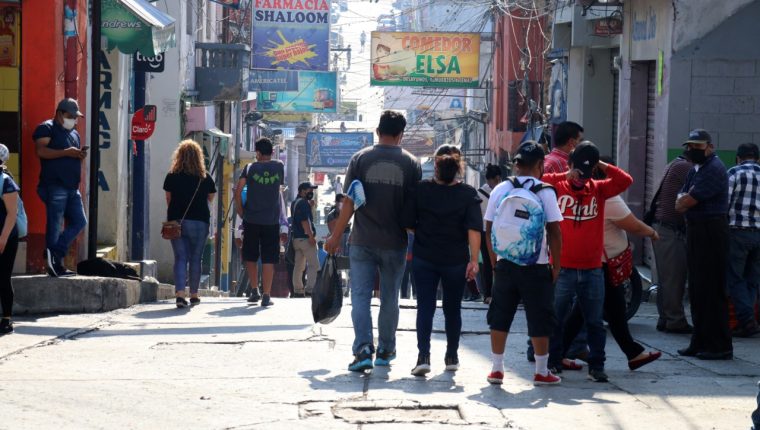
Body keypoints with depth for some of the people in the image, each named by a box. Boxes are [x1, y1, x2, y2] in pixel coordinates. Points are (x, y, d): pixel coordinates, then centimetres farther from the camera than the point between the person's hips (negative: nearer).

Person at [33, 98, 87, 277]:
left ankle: (55, 254, 6)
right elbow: (41, 151, -18)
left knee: (79, 222, 4)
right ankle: (55, 265, -5)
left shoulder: (74, 133, 23)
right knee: (55, 226, -6)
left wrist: (80, 155, 7)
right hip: (54, 186, -9)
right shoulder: (46, 128, -3)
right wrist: (66, 152, -19)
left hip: (72, 187, 9)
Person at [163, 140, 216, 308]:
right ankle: (194, 295, 16)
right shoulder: (205, 178, 0)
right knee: (196, 259, 10)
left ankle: (180, 293, -14)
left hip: (176, 222, 0)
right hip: (199, 222, 0)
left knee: (180, 258, 1)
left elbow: (168, 199, 6)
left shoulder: (172, 176, 0)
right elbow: (210, 198, 12)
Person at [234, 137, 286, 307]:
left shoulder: (250, 168, -2)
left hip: (251, 219, 0)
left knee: (250, 257, 15)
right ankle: (266, 295, -3)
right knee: (268, 260, 1)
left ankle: (255, 290, 14)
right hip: (272, 221, 1)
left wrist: (240, 212, 2)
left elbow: (238, 191, -8)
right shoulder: (279, 167, 2)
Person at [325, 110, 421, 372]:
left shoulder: (361, 159, -2)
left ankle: (363, 350, -13)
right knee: (389, 298, 13)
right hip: (395, 243, 1)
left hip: (362, 242, -1)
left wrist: (335, 236, 4)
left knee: (360, 295, 1)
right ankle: (385, 351, 22)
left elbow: (349, 203, -4)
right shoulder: (411, 164, 0)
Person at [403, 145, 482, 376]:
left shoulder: (421, 189, -4)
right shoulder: (468, 194, -6)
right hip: (456, 260, 0)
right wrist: (474, 260, -13)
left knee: (425, 307, 1)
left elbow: (408, 224, 0)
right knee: (452, 309, 14)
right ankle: (452, 357, 23)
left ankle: (423, 356, -15)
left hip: (424, 258, 0)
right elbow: (474, 229, -13)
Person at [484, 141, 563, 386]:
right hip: (536, 267, -3)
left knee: (500, 318, 11)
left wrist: (494, 262, 14)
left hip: (505, 265, 3)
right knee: (539, 321, 6)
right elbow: (554, 232, -8)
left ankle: (497, 369, 13)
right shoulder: (544, 192, -7)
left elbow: (489, 230, 4)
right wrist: (557, 265, 1)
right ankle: (541, 372, 11)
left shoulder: (500, 190, 1)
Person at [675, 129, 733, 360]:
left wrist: (684, 200, 4)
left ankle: (720, 347, -6)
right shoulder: (695, 170, 19)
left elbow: (686, 202, -17)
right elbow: (680, 204, 14)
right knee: (697, 289, 12)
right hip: (696, 231, 10)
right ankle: (700, 343, 18)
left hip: (711, 231, -10)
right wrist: (685, 199, -6)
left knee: (711, 290, -9)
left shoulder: (714, 169, -14)